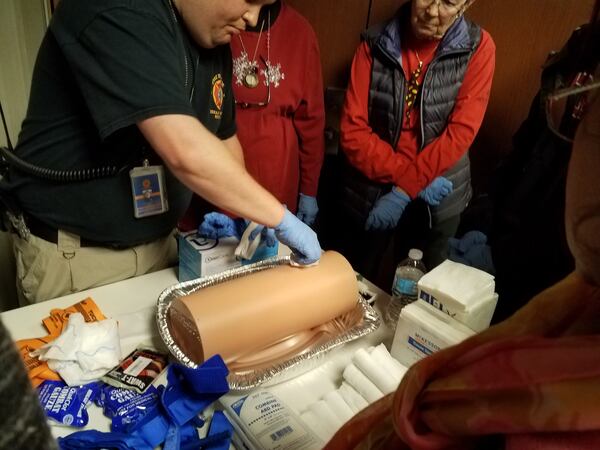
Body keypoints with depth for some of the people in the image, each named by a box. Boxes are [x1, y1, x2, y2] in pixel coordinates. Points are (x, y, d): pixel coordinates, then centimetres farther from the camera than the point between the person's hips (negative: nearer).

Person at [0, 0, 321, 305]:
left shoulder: (213, 43, 3)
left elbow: (224, 138, 12)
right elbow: (184, 152, -34)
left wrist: (250, 219, 0)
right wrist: (280, 218, -26)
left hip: (157, 244, 7)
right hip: (72, 254, -7)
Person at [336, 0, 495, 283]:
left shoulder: (478, 47, -7)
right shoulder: (375, 44, -7)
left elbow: (461, 132, -14)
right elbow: (352, 130, -11)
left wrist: (404, 191, -19)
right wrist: (408, 174, -19)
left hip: (437, 199, 0)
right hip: (371, 191, 0)